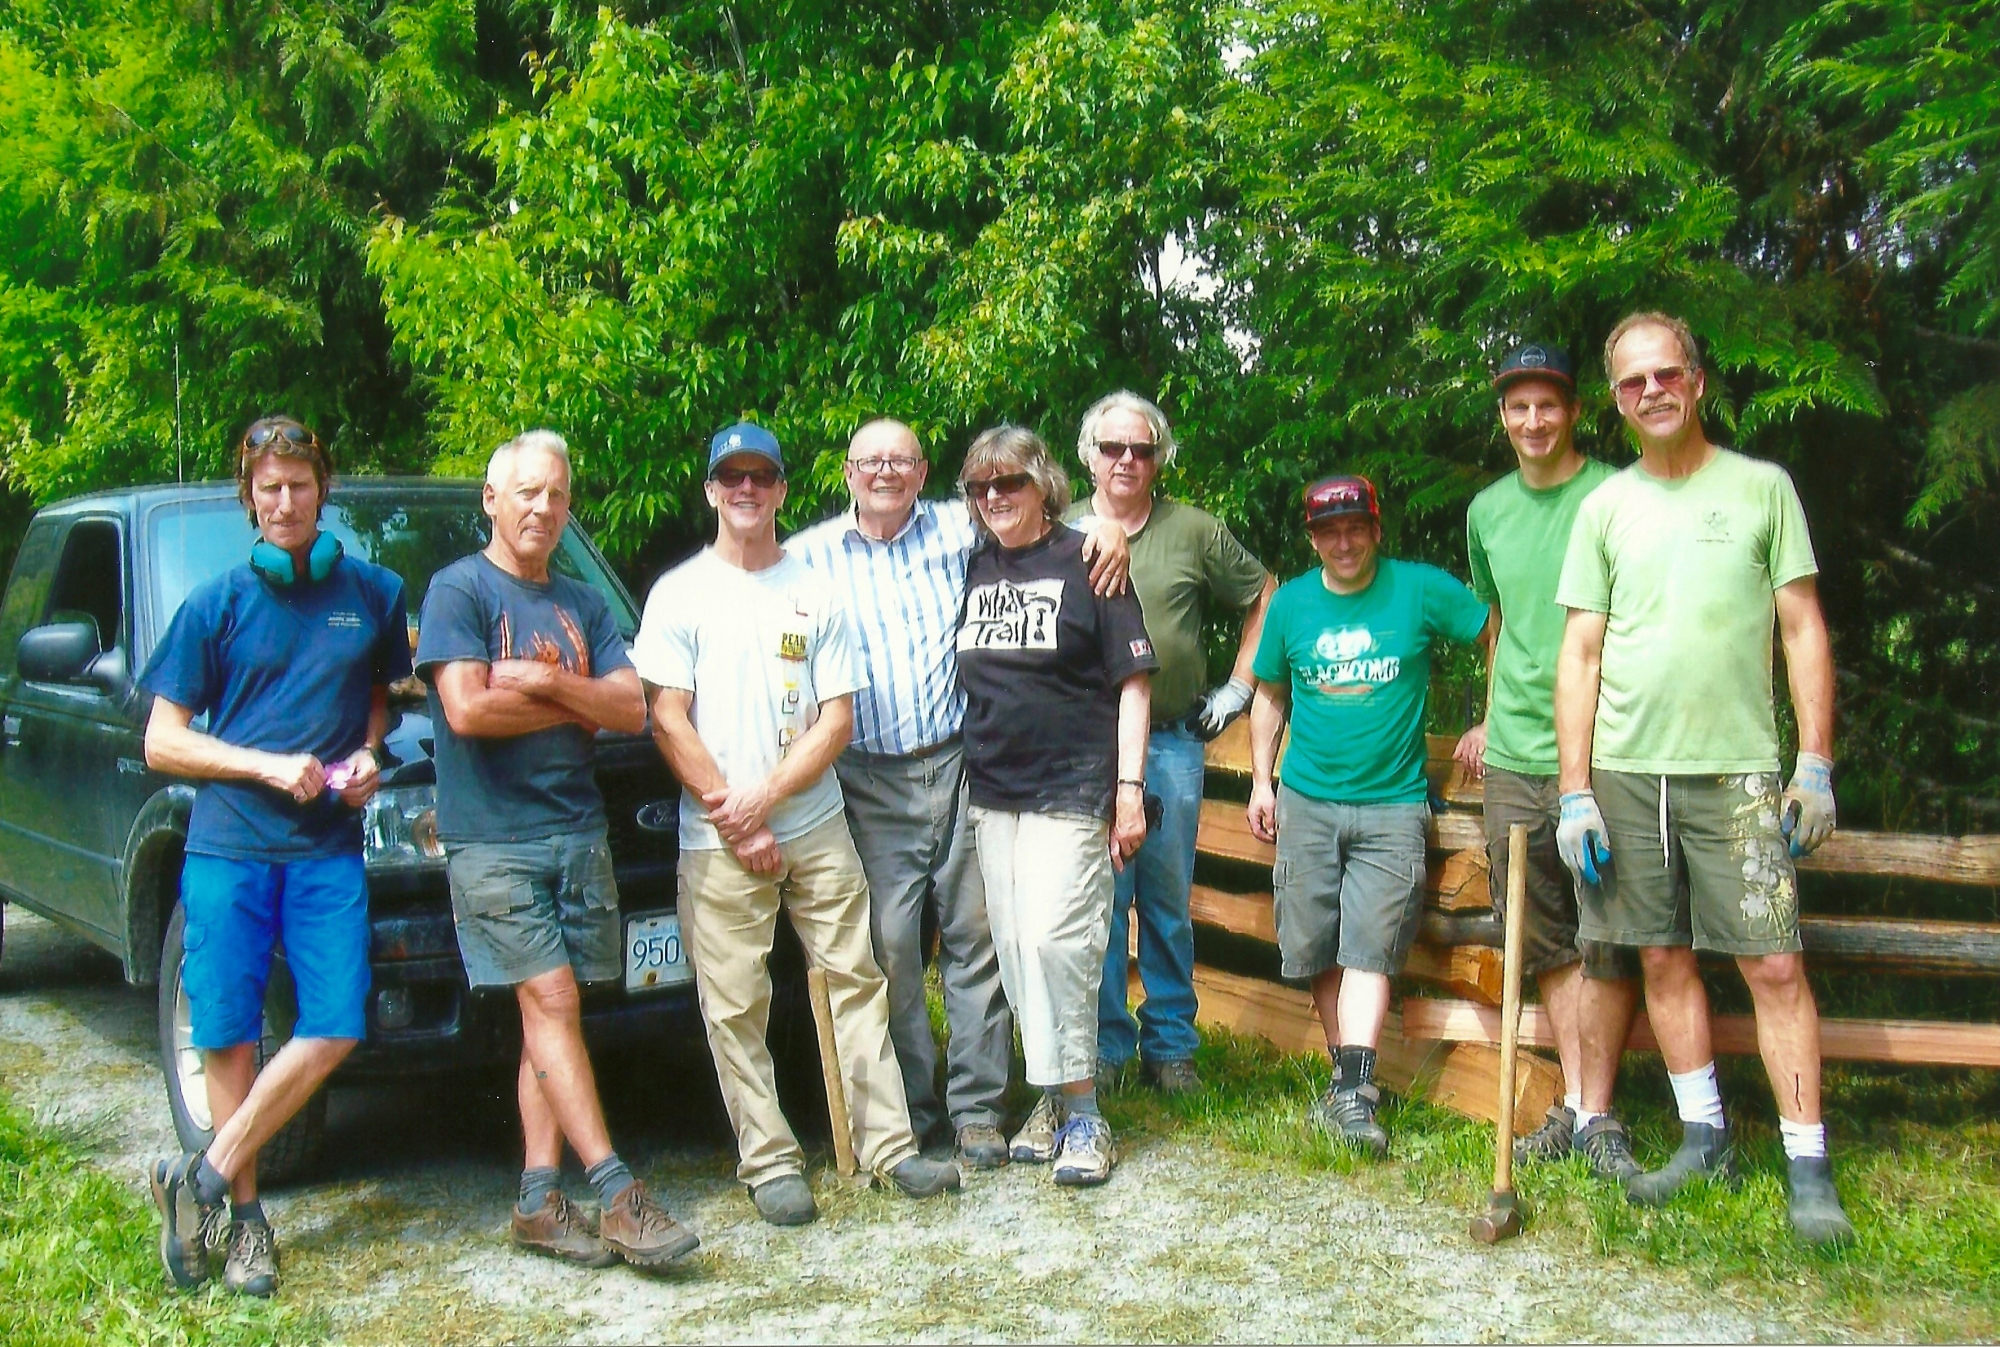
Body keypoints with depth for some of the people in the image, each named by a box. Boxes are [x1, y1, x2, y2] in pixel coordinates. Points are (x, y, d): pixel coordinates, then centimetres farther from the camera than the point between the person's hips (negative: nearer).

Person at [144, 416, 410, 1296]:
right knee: (229, 1037, 1)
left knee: (335, 1029, -8)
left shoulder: (373, 594, 8)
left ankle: (205, 1179, 7)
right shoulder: (216, 605, 4)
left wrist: (367, 753, 3)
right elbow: (162, 742, 3)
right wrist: (268, 766, -11)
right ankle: (243, 1215, 15)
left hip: (327, 847, 1)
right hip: (228, 846, -1)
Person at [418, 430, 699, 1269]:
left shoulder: (583, 604, 16)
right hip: (492, 838, -5)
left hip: (578, 835, 5)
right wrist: (577, 705, -4)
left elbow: (631, 709, 4)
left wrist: (545, 682, -12)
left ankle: (540, 1201, 7)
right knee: (551, 1000, -10)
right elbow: (467, 710, -15)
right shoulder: (459, 590, -2)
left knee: (550, 1015, 4)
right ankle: (617, 1194, -10)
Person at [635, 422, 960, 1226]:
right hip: (717, 846, -2)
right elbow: (667, 720, -3)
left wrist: (766, 794, -10)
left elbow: (837, 718, 3)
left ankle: (889, 1144, 12)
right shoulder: (680, 594, 3)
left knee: (856, 981, 4)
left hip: (817, 828, 2)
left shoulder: (817, 593, 9)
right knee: (735, 1009, 0)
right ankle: (769, 1163, 10)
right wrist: (735, 820, -9)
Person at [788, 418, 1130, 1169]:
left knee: (975, 937, 4)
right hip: (871, 784, -1)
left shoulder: (959, 529, 7)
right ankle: (906, 1112, 12)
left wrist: (1108, 530, -4)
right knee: (889, 948, -1)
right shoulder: (809, 556, 5)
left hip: (960, 764, 1)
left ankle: (977, 1108, 14)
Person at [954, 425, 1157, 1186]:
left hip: (1071, 789, -6)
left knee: (1053, 940, -13)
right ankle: (1051, 1096, 19)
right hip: (992, 793, 6)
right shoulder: (972, 571, 12)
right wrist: (965, 774, 12)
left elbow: (1133, 682, -3)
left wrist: (1129, 789, -9)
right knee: (1014, 946, 6)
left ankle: (1082, 1115, -3)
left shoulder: (1086, 563, -3)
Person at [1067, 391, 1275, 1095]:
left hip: (1173, 741, 0)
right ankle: (1105, 1045, 12)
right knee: (1098, 899, 0)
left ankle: (1170, 1044, 18)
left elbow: (1264, 598, 15)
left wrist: (1236, 688, 11)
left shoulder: (1194, 531, 5)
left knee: (1169, 899, 7)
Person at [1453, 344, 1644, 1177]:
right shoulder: (1487, 510, 12)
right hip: (1513, 761, 5)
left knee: (1608, 943, -1)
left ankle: (1598, 1113, 9)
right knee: (1547, 942, 9)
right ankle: (1574, 1102, 18)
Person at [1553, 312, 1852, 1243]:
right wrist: (1575, 791, 1)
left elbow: (1804, 631, 5)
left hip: (1737, 770, -2)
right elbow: (1580, 653, 7)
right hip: (1626, 770, 3)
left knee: (1774, 965, -6)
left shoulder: (1761, 488, 6)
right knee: (1664, 959, 8)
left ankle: (1809, 1170, 1)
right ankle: (1705, 1140, 21)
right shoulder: (1605, 508, 10)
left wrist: (1816, 763, -4)